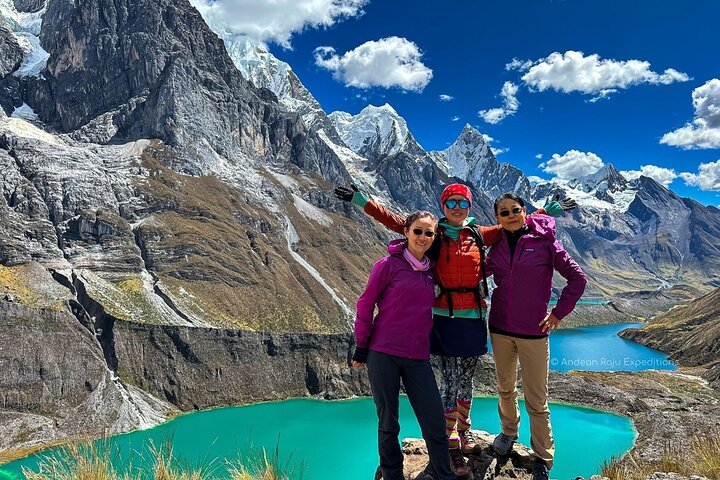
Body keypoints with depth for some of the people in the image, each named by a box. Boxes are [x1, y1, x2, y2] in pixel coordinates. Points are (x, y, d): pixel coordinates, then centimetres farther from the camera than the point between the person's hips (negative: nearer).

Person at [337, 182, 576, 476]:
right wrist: (361, 200, -10)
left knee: (466, 379, 15)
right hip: (445, 316, -3)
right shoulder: (434, 234, -1)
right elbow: (395, 221, -6)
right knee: (449, 381, 0)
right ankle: (451, 444, 13)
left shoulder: (479, 235, 5)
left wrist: (549, 209, 15)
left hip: (474, 316, 3)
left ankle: (464, 429, 37)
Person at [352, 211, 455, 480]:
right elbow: (365, 304, -3)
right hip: (383, 354, -4)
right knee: (388, 425, 8)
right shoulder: (389, 264, -6)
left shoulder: (430, 270, 10)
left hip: (418, 358, 4)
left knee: (435, 424, 4)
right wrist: (361, 347, -2)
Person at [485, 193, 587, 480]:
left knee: (536, 399, 4)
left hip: (533, 331, -3)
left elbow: (577, 278, -4)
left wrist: (559, 313, -6)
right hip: (500, 329, 4)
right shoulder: (498, 246, 3)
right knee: (505, 388, 19)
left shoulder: (543, 241, -7)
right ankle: (508, 432, 43)